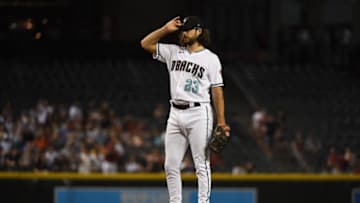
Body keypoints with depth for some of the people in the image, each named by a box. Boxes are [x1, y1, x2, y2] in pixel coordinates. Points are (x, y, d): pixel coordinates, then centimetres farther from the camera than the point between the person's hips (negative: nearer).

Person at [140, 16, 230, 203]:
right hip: (175, 114, 5)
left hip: (199, 114, -5)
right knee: (171, 166, 3)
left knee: (202, 165, -6)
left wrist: (221, 122, -8)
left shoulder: (210, 58, 1)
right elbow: (145, 43, 14)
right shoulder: (173, 52, 14)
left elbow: (217, 91, -3)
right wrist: (166, 29, 6)